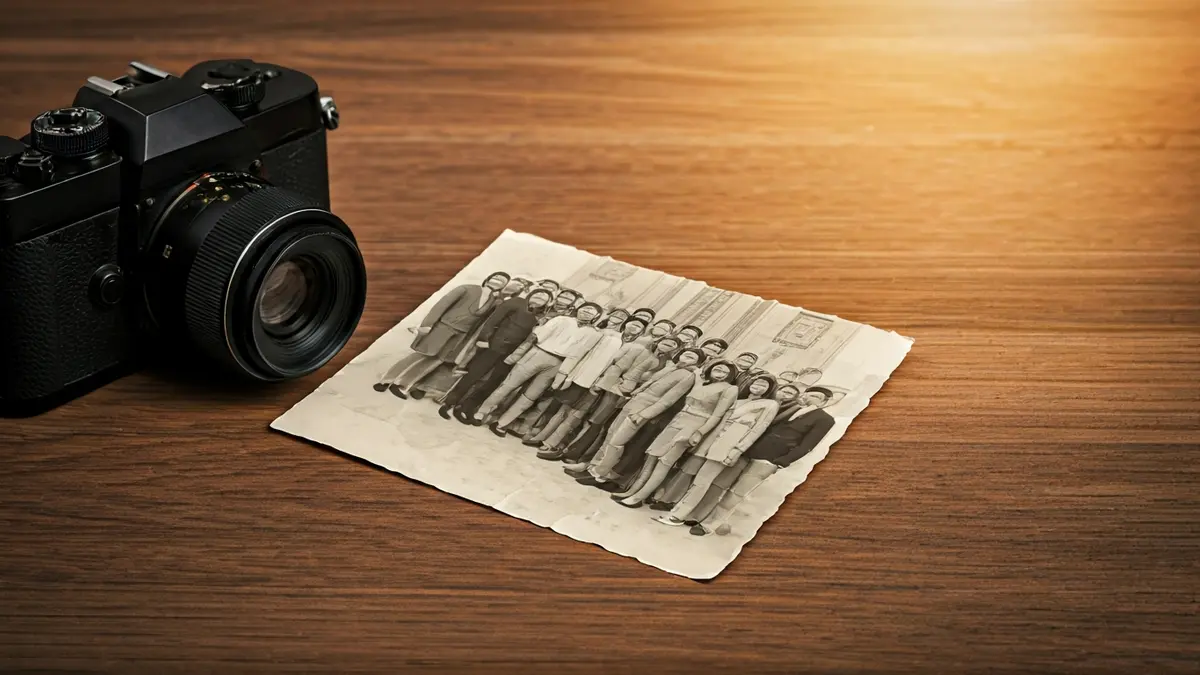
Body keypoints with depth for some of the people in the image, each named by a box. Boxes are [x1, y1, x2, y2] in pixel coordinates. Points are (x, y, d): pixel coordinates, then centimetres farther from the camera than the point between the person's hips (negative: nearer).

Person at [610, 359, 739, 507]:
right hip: (678, 420, 7)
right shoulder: (699, 381, 14)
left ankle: (638, 497, -12)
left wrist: (699, 433, -15)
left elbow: (717, 415, -10)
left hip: (694, 427, -7)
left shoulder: (730, 389, -5)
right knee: (652, 455, -2)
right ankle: (633, 491, 0)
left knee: (665, 461, -11)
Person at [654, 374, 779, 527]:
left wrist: (738, 450, -13)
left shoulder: (771, 404, 7)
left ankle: (678, 515, -13)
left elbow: (759, 428, -3)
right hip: (713, 437, 6)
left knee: (702, 480, -13)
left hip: (731, 443, -6)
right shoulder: (738, 401, 26)